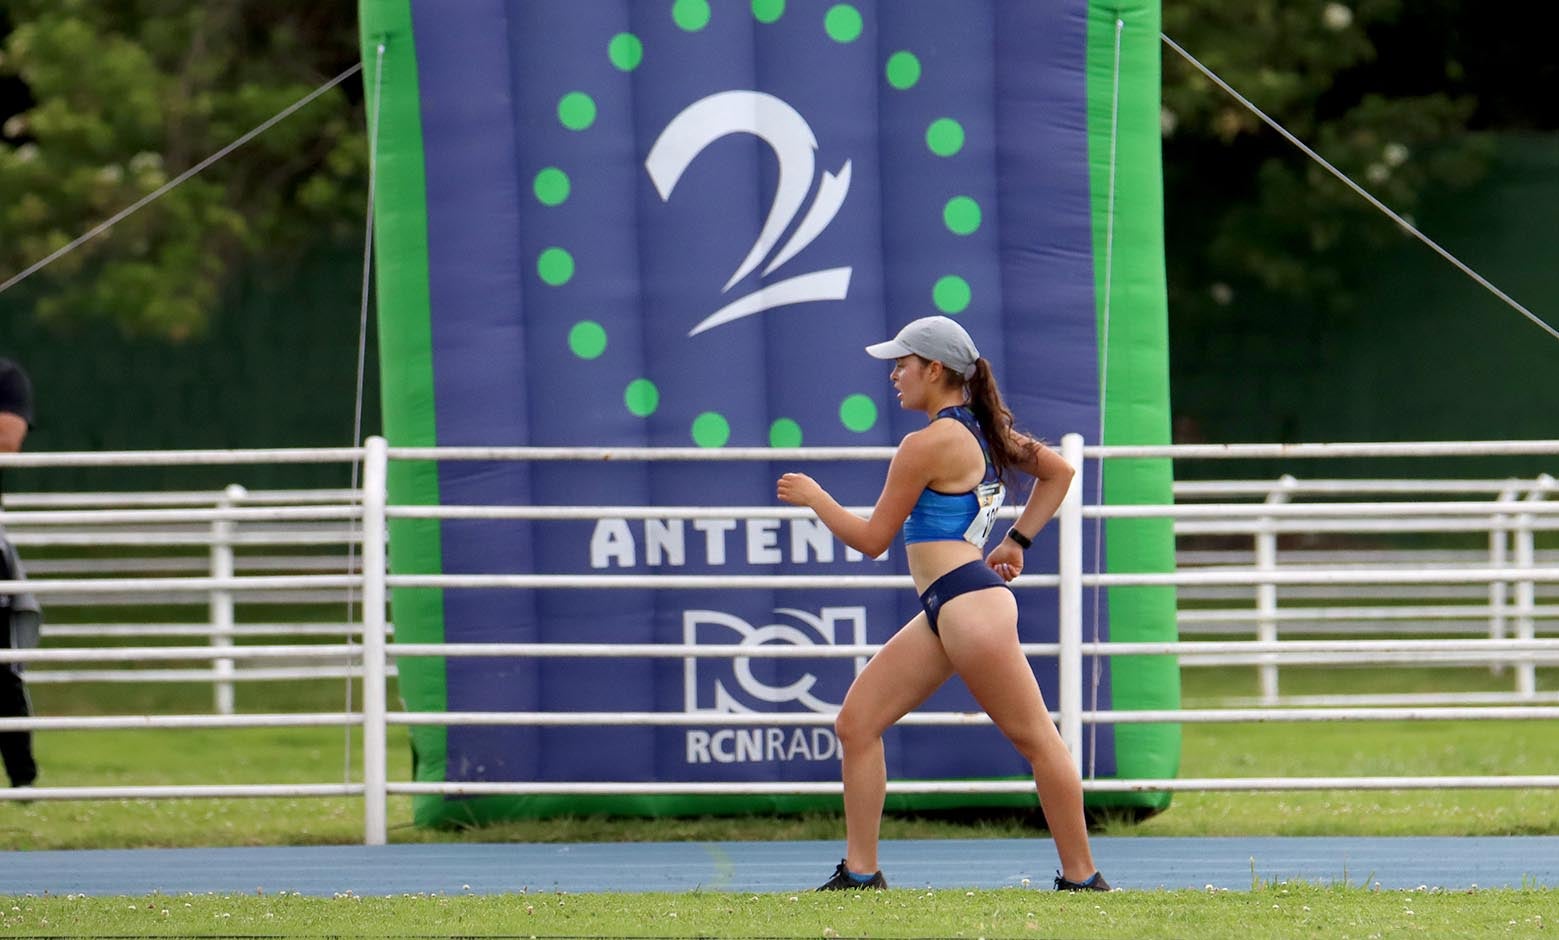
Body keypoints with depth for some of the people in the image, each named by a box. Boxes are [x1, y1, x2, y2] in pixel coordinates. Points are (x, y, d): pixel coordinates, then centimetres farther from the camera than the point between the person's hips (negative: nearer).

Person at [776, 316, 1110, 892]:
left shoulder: (927, 444, -12)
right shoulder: (980, 432, 16)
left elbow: (871, 539, -6)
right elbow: (1058, 472, 29)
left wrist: (813, 497, 8)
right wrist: (1016, 542, 26)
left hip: (969, 603, -11)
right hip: (942, 614, 11)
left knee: (1035, 739, -4)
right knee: (856, 724, 6)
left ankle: (1082, 878, -1)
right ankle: (860, 873, 4)